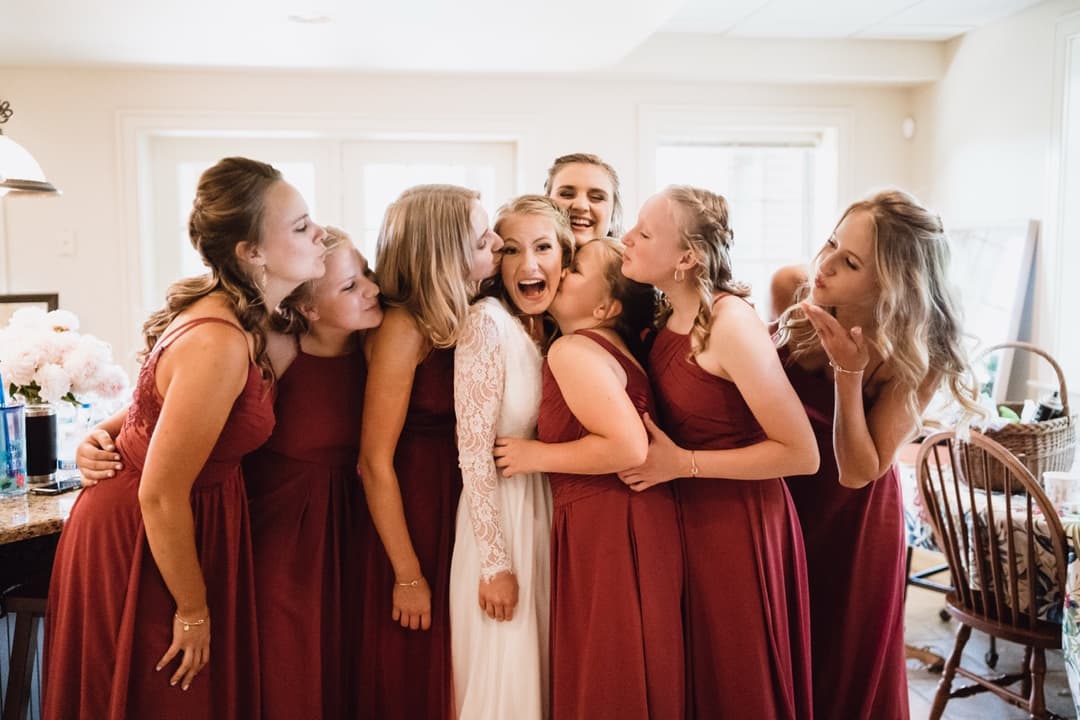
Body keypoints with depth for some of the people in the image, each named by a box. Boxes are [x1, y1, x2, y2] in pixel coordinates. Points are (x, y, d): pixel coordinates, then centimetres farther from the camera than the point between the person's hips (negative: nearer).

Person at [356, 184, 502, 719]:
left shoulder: (454, 317, 1)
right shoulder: (404, 328, -21)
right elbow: (375, 462, -20)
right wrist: (407, 575, -16)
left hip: (454, 507, 7)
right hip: (413, 514, -7)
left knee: (445, 674, 20)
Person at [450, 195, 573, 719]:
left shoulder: (552, 328, 4)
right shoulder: (488, 322, -18)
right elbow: (474, 451, -20)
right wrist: (496, 562, -19)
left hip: (546, 510, 7)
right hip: (498, 514, -7)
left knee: (540, 671, 19)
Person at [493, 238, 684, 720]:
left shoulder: (571, 349, -13)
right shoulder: (612, 347, 16)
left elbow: (629, 447, -24)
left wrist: (536, 456, -13)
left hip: (607, 529, -9)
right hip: (630, 520, 9)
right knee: (632, 675, 18)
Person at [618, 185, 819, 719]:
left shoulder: (730, 323, -21)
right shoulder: (668, 319, 2)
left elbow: (802, 454, -21)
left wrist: (683, 463, -20)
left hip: (740, 527, -7)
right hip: (686, 516, 7)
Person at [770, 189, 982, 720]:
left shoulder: (916, 359, -25)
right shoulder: (796, 290, -19)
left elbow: (858, 473, -26)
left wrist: (849, 372, -36)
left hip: (851, 519, -2)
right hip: (778, 496, 3)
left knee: (843, 666, 15)